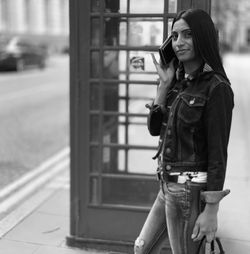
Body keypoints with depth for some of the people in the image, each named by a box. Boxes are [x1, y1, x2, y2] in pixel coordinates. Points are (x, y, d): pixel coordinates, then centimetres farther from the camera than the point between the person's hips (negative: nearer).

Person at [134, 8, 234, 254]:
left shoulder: (216, 87, -15)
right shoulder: (180, 82, 8)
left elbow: (218, 152, -17)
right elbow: (155, 128, 4)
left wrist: (211, 209, -17)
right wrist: (164, 84, -5)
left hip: (190, 190, -8)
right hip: (168, 185, 8)